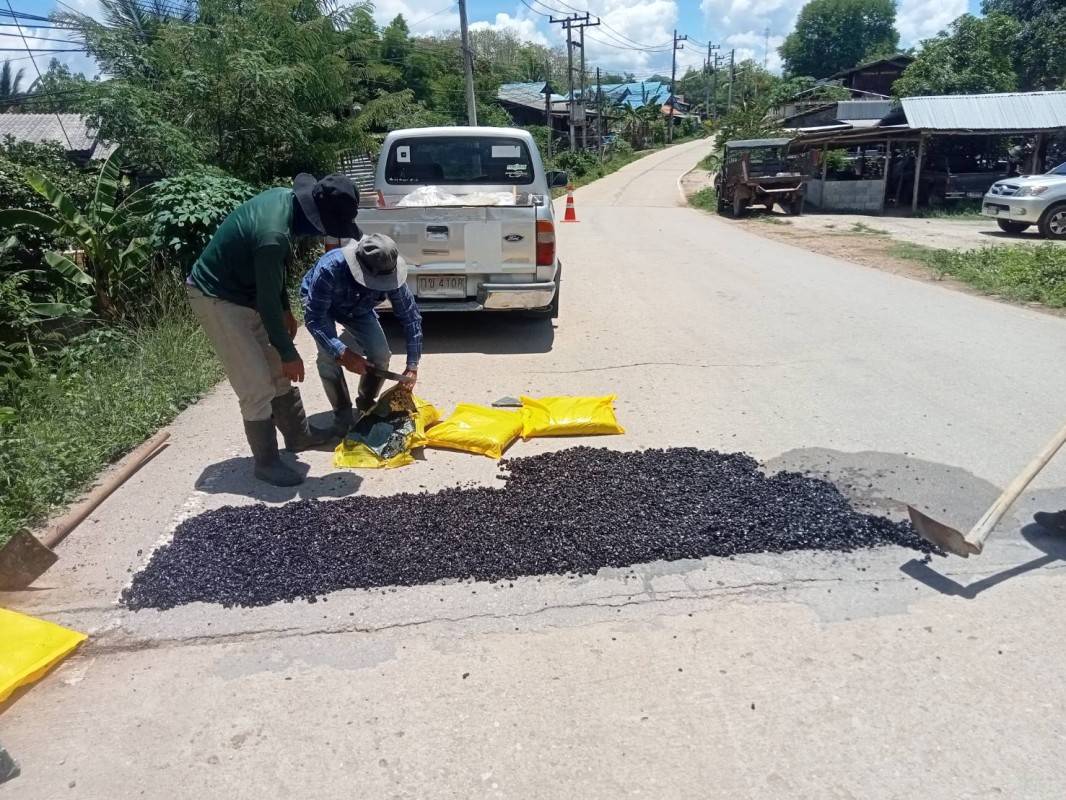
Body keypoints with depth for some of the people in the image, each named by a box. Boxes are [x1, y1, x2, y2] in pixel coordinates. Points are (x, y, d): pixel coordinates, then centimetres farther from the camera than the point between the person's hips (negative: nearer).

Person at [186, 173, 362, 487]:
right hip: (216, 297, -10)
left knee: (278, 370, 16)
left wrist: (286, 310, 14)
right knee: (257, 385, -6)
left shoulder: (286, 198, -5)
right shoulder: (273, 234, -34)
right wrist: (289, 353, -15)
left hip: (244, 291, 10)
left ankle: (299, 435, 31)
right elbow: (267, 301, -25)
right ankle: (266, 463, 8)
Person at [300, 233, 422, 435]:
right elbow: (314, 318, -39)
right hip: (320, 305, -3)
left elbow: (411, 317, -23)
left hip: (358, 309, 3)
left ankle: (366, 407, 13)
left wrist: (412, 366, -27)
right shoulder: (330, 268, -43)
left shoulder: (390, 275, -33)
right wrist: (343, 354, -49)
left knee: (381, 355, -11)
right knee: (329, 356, -25)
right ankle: (343, 414, -5)